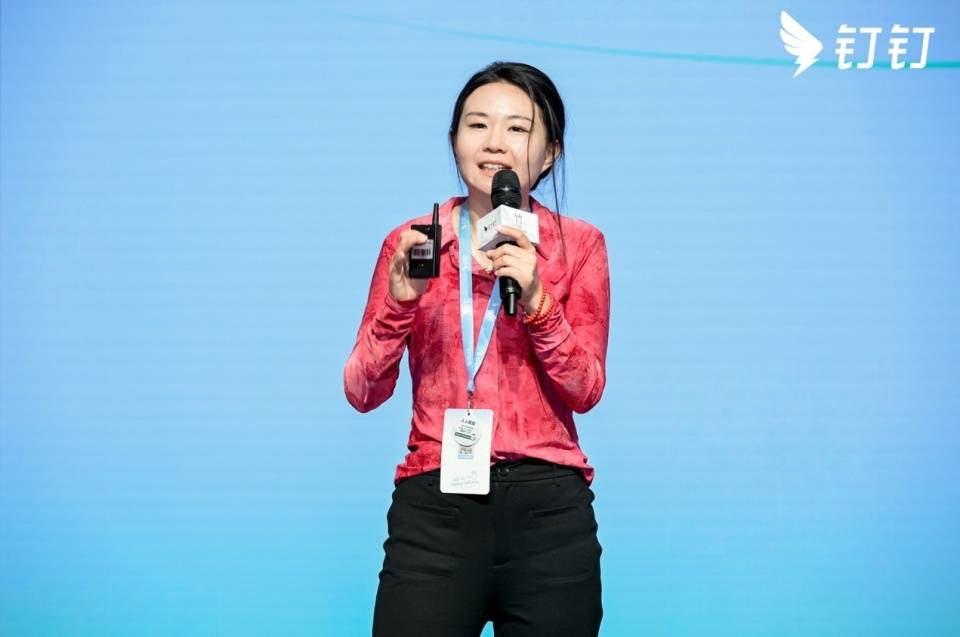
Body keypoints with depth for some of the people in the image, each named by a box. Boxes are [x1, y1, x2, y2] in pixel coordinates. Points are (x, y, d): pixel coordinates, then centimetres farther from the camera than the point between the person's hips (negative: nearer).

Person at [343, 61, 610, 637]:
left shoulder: (579, 245, 5)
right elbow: (362, 393, 2)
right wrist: (402, 300, -13)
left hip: (548, 507, 0)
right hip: (435, 506, 0)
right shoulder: (411, 243, 6)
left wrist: (534, 299, -15)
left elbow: (586, 391, -1)